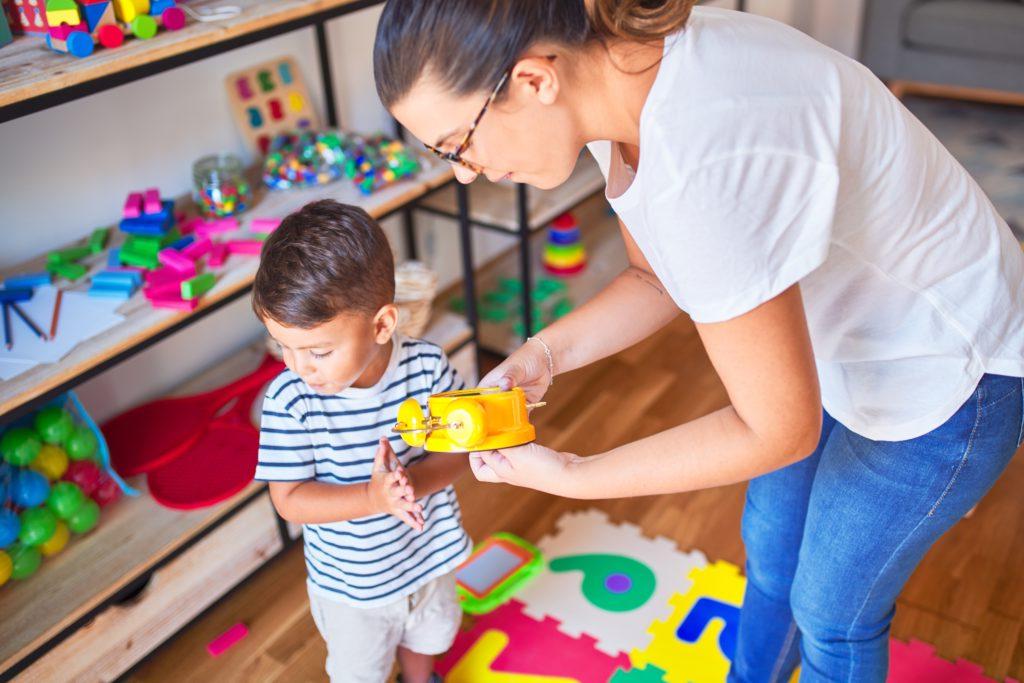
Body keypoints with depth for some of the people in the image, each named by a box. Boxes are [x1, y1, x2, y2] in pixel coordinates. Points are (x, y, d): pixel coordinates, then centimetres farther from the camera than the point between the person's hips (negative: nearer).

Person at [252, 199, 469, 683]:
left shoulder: (426, 367, -24)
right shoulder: (289, 400, -28)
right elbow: (289, 500, -24)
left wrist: (416, 480, -37)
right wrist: (374, 498, -39)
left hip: (429, 557, 2)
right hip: (350, 584, -2)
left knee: (427, 636, 33)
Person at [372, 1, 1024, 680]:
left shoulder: (702, 162, -41)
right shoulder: (623, 73, -12)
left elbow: (779, 430, -30)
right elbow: (656, 278, 2)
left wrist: (568, 476, -22)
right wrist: (547, 351, -13)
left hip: (945, 376, -8)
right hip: (838, 342, 8)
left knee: (832, 613, 13)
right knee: (770, 546, 26)